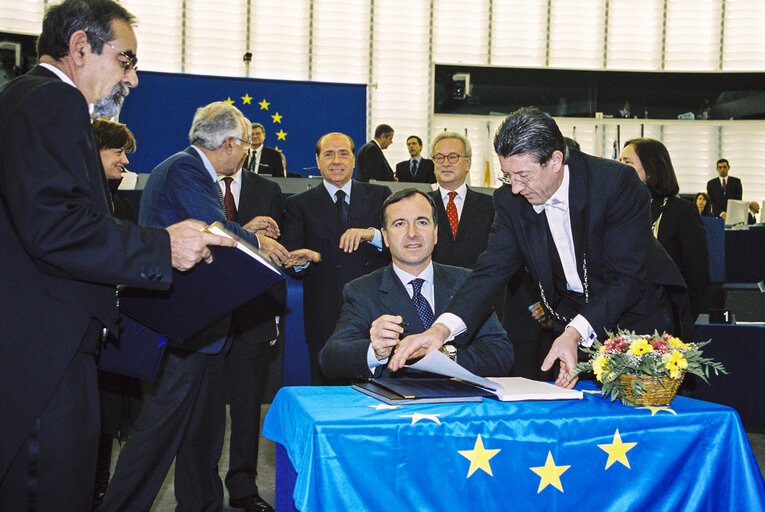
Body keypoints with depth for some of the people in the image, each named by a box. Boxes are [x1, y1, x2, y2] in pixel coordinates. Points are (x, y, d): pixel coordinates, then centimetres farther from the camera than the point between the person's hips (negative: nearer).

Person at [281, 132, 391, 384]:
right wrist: (302, 260, -25)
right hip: (325, 320, 0)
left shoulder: (379, 195, 11)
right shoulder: (299, 205, 9)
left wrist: (371, 233, -18)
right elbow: (289, 255, -1)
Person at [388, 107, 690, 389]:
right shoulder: (510, 200, -9)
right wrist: (442, 328, -31)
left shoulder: (617, 183, -22)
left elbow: (628, 277, -24)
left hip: (636, 315, -3)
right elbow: (492, 271, -13)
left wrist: (576, 333, -39)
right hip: (570, 323, 3)